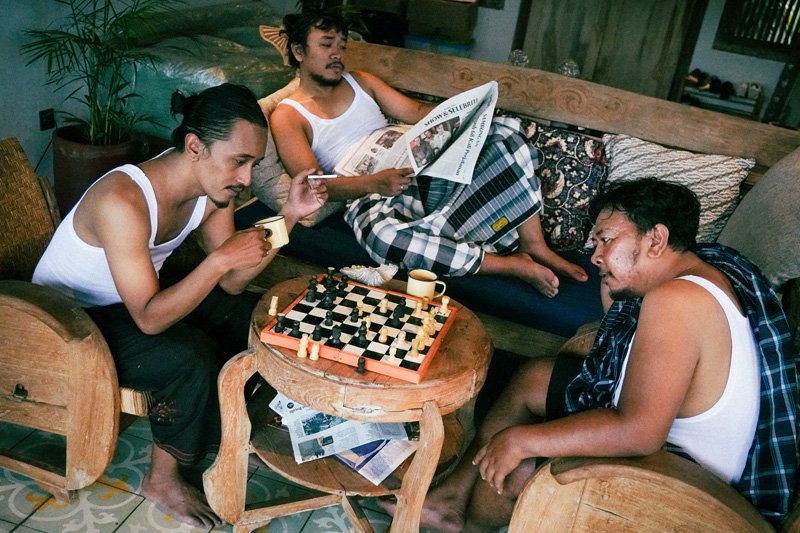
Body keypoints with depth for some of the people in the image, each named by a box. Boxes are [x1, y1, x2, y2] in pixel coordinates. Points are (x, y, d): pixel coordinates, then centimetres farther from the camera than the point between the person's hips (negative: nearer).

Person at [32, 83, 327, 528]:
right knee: (193, 357, -28)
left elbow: (231, 284, -10)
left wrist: (290, 216, -20)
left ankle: (214, 432, 17)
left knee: (252, 316, -3)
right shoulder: (123, 201, -36)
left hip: (130, 299, 8)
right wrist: (221, 257, -41)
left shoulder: (212, 183, -13)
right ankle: (163, 479, -1)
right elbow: (149, 319, -35)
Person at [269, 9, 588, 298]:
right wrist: (374, 183, -28)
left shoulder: (360, 81, 19)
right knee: (381, 234, -42)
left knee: (505, 133, -13)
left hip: (423, 170, 6)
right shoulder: (287, 116, 3)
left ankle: (535, 246, -18)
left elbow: (415, 112, 14)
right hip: (373, 196, -5)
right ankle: (513, 264, -29)